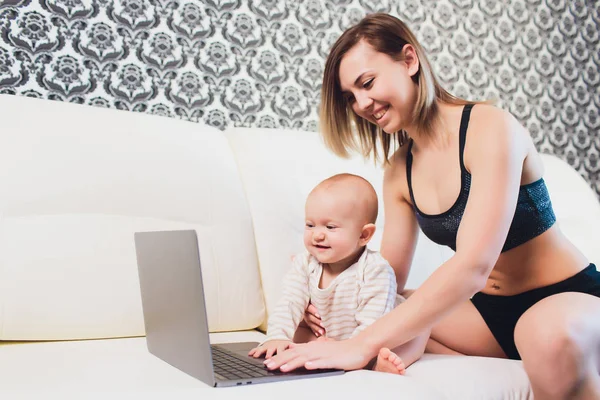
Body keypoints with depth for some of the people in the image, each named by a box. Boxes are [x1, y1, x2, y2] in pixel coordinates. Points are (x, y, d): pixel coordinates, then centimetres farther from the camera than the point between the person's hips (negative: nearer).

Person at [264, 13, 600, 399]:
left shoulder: (490, 128, -19)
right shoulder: (398, 172, 3)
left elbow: (473, 265, -30)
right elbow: (391, 277, 5)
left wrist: (363, 344, -36)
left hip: (568, 298, -6)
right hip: (491, 309, 7)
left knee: (551, 335, -41)